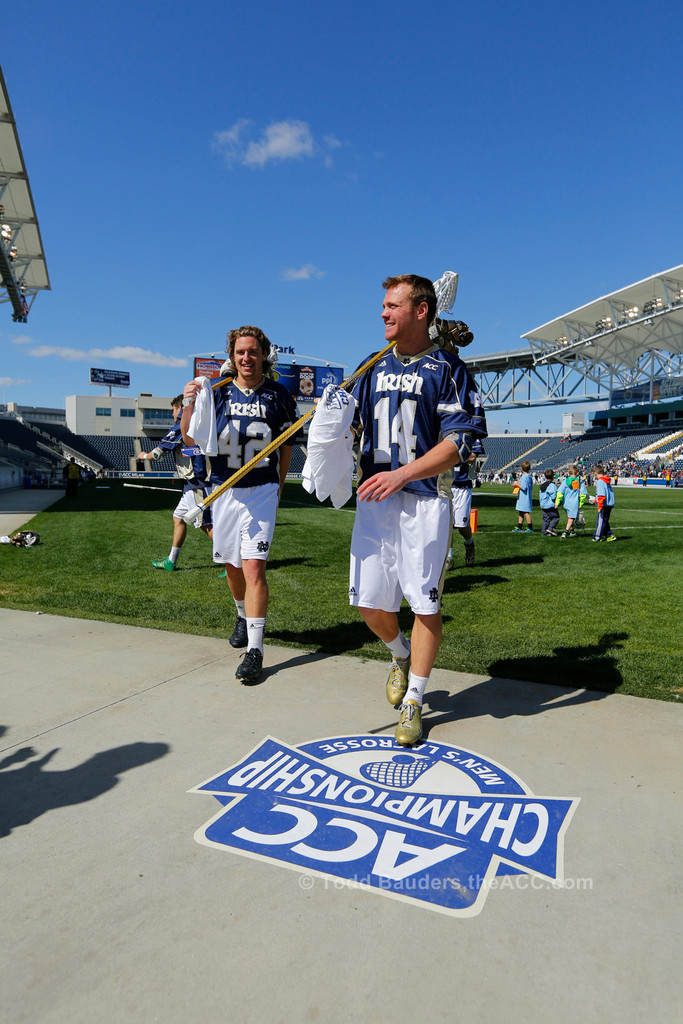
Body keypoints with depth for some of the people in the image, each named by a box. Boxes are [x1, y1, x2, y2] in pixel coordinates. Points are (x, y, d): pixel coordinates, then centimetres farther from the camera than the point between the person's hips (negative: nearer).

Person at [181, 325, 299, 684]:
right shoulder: (217, 393, 1)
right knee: (232, 564, 15)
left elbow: (287, 444, 8)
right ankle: (243, 616, 43)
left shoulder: (278, 395, -1)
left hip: (262, 490, -3)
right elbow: (190, 439, -1)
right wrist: (189, 405, -18)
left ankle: (255, 650, -9)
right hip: (224, 490, 3)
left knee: (253, 566, -13)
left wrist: (277, 487, 9)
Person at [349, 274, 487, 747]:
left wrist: (401, 474, -21)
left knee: (426, 604, 1)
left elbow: (458, 442, -11)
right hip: (374, 498, 5)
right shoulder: (375, 366, 15)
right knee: (369, 602, 7)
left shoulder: (447, 367, -2)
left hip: (425, 500, -4)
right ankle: (401, 655, 38)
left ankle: (413, 703, 19)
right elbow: (352, 425, 20)